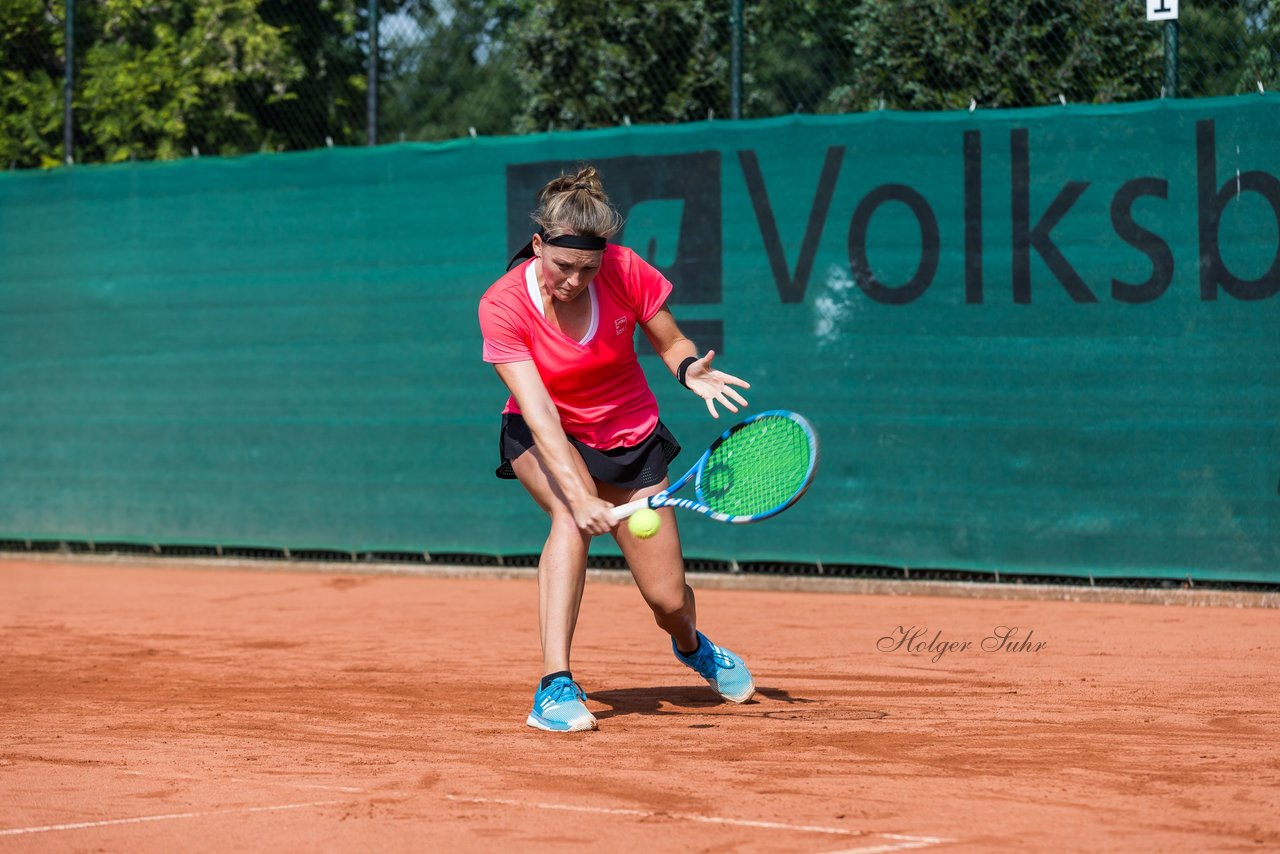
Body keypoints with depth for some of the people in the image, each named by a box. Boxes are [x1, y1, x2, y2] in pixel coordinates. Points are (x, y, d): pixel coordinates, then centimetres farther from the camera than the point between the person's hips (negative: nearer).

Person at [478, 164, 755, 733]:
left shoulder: (626, 272, -21)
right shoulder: (502, 306, -26)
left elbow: (671, 343, -5)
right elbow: (539, 412, -33)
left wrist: (690, 370, -29)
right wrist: (578, 495, -46)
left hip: (630, 436, 2)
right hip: (543, 440, -2)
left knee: (668, 601, -1)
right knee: (571, 516, -37)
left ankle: (691, 646, 38)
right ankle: (555, 686, -36)